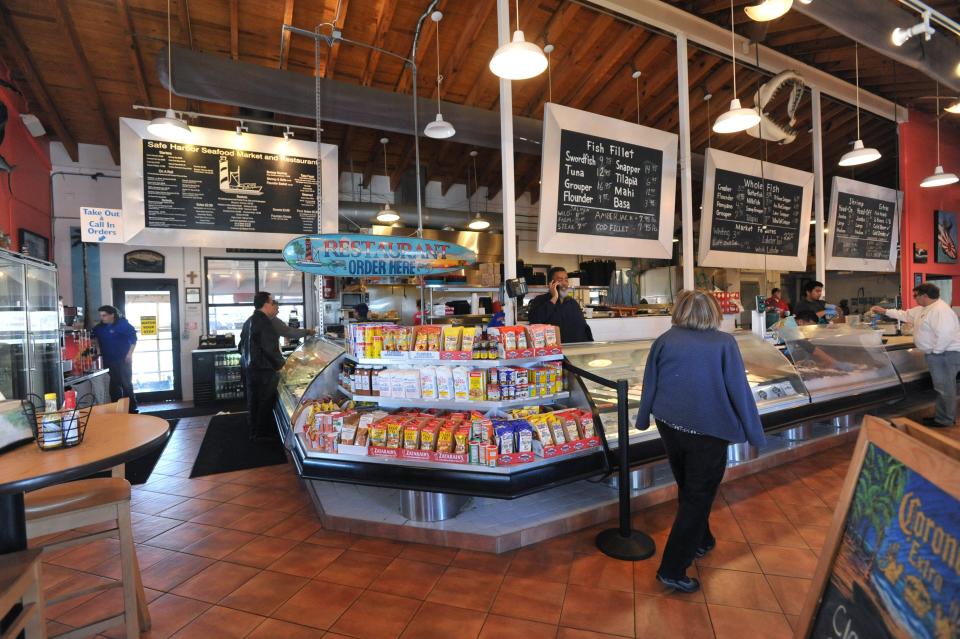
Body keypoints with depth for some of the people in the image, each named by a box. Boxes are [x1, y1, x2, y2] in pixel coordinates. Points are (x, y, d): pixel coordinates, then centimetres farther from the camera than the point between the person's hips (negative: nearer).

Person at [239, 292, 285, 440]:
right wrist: (281, 364, -12)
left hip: (249, 368, 10)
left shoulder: (249, 321, 12)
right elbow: (270, 349, -24)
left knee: (253, 401, 16)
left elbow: (242, 346, 19)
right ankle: (263, 433, 10)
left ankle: (254, 431, 27)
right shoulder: (264, 322, -19)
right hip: (264, 369, -10)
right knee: (266, 402, 2)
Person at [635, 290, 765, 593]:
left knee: (688, 489, 24)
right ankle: (672, 569, 10)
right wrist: (755, 434, 4)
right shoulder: (724, 343, -9)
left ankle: (700, 541, 46)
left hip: (670, 426, 4)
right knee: (698, 497, 8)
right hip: (708, 432, -4)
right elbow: (740, 391, -8)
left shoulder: (665, 341, -2)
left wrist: (643, 420, 20)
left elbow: (650, 385, 4)